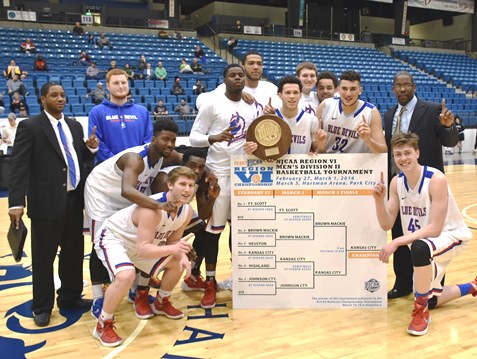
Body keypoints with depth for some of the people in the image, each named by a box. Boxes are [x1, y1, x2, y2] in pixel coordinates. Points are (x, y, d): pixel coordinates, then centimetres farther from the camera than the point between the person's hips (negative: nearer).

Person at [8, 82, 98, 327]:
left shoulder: (75, 126, 13)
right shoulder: (30, 127, -6)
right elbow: (18, 167, -11)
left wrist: (91, 147, -3)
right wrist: (16, 202, -19)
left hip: (74, 200, 6)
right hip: (47, 202, -6)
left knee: (74, 252, 15)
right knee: (44, 257, 5)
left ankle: (70, 297, 32)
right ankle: (42, 307, 20)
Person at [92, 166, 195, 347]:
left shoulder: (187, 210, -12)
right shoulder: (152, 209, -37)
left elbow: (173, 239, -1)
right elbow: (142, 249, -38)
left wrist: (182, 255, -20)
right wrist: (172, 249, -49)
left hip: (140, 243, 8)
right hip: (113, 238, -8)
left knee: (178, 264, 8)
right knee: (126, 276, -34)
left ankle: (161, 303, 33)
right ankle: (103, 325, -11)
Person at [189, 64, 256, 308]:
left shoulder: (250, 106, 12)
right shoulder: (212, 104, -5)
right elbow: (193, 138, -7)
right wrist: (214, 138, -26)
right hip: (219, 172, -5)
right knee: (214, 227, -1)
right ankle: (210, 282, 10)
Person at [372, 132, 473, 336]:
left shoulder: (436, 179, -26)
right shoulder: (396, 182, -8)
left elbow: (434, 229, -30)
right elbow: (387, 224, -9)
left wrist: (397, 242, -37)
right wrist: (379, 199, -26)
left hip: (450, 235, -7)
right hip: (422, 241, 7)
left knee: (419, 247, -41)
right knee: (430, 300, 15)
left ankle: (421, 312, -21)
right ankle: (472, 287, 41)